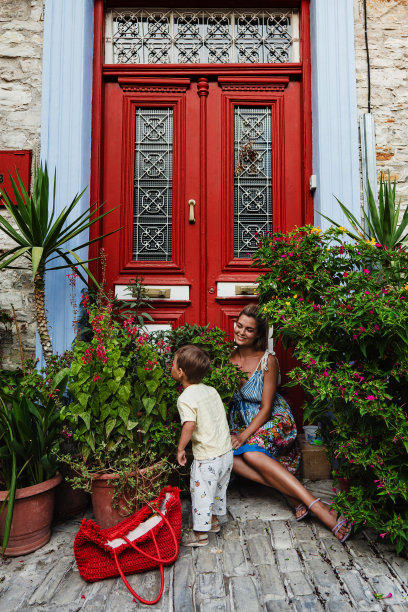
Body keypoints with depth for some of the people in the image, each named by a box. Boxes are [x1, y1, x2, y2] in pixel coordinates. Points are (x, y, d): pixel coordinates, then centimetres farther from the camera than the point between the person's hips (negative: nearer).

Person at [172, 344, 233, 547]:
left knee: (201, 494, 11)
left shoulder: (186, 398, -19)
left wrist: (180, 449, -18)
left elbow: (189, 425, -31)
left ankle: (200, 534, 27)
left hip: (207, 459, -8)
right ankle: (213, 521, 45)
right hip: (227, 452, 8)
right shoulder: (211, 390, 3)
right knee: (218, 490, 25)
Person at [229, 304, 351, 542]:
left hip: (273, 420, -4)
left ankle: (316, 505, -32)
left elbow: (266, 408, -13)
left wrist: (244, 436, -22)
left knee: (251, 453, -34)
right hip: (243, 422, 5)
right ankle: (292, 495, -25)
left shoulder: (267, 360, -13)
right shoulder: (228, 357, 0)